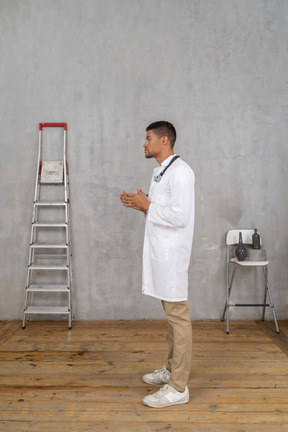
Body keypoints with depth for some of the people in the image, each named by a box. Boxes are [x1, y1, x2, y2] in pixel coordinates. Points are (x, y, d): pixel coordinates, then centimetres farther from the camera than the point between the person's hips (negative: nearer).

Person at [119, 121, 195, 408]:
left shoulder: (179, 171, -15)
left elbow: (179, 216, -22)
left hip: (172, 255, -10)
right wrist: (140, 204, 7)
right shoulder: (160, 171, 16)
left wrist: (146, 206, -14)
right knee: (172, 315, 18)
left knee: (178, 318, -2)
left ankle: (178, 387, 9)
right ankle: (172, 370, 33)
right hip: (160, 252, 10)